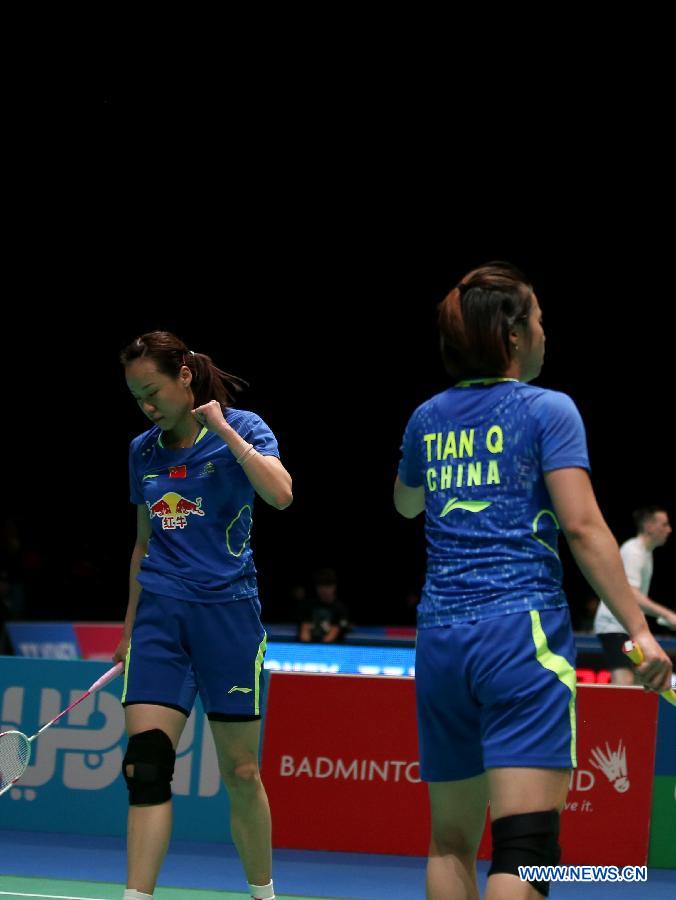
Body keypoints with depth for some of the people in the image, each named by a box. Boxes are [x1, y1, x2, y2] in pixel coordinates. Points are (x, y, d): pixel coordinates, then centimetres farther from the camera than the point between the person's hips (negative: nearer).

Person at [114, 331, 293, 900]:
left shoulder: (241, 429, -2)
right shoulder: (143, 451, 11)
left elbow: (280, 494, -21)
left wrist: (223, 430, -18)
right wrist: (129, 627, 21)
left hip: (228, 613, -3)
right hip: (160, 617, 3)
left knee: (241, 773, 3)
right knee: (145, 764, -11)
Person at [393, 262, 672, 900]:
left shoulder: (428, 419, 13)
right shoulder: (546, 410, -2)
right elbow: (582, 525, -11)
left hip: (440, 639, 6)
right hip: (522, 633, -6)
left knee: (451, 842, 13)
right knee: (525, 846, -12)